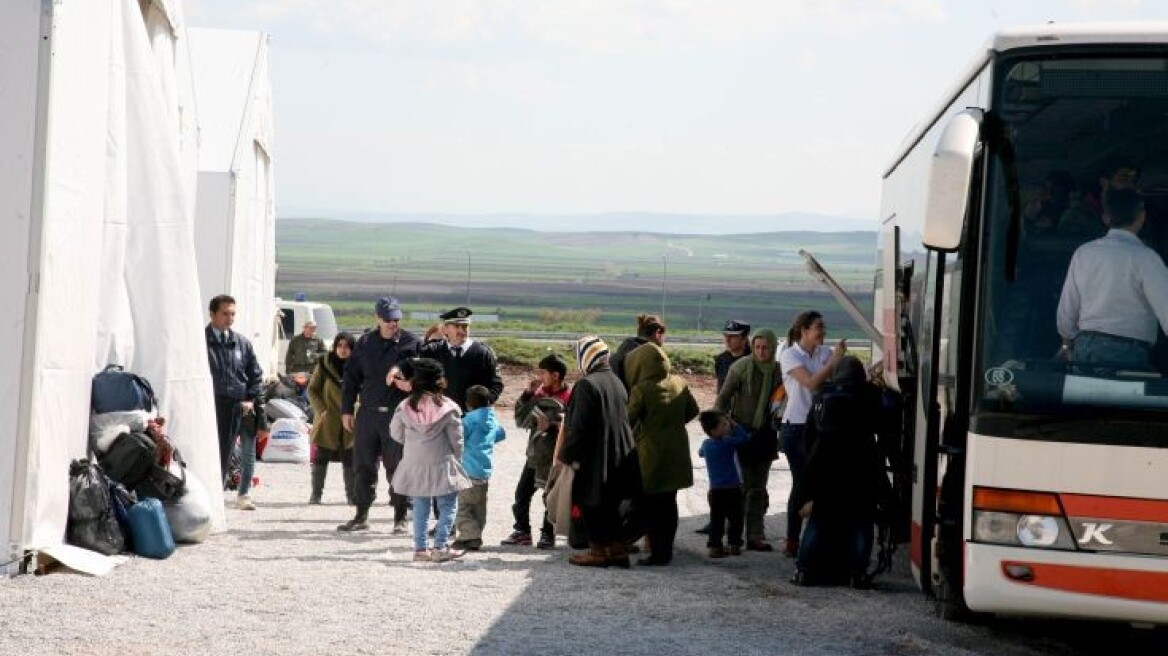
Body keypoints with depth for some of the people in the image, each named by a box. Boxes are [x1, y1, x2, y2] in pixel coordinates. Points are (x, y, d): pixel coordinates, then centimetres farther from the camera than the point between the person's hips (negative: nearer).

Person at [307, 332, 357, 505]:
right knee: (321, 457, 2)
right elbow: (312, 389, 2)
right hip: (328, 419, -1)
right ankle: (316, 494, 10)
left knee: (350, 459, 4)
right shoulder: (324, 364, -1)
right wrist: (321, 410, -9)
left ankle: (352, 494, 12)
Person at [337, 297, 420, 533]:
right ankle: (361, 515, 16)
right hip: (368, 413, 3)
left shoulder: (410, 343, 0)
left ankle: (400, 518, 10)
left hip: (398, 414, -3)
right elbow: (350, 378, 12)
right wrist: (347, 410, 8)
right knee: (363, 465, 7)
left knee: (397, 467, 1)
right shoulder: (365, 343, 9)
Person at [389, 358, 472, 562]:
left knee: (420, 508, 13)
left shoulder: (405, 407, -3)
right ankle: (440, 547, -3)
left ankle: (420, 548, 12)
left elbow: (396, 434, 8)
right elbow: (456, 441, -5)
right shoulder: (448, 408, -12)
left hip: (414, 467, 4)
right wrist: (457, 461, 10)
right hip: (441, 465, -4)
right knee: (447, 506, 5)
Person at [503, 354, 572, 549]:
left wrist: (551, 426, -25)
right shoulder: (539, 393, 8)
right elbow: (520, 419, 9)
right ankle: (522, 532, 23)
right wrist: (527, 394, 1)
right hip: (534, 454, 7)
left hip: (553, 456, -7)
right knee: (522, 492, 10)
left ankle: (548, 535, 16)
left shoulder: (568, 398, -12)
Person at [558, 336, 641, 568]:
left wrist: (564, 455, -9)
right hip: (618, 458, 8)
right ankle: (618, 549, 16)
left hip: (593, 459, -8)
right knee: (611, 504, 15)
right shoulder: (616, 382, 9)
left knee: (591, 505, 3)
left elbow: (578, 427, -18)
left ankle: (597, 551, 6)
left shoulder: (586, 385, -16)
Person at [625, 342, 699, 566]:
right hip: (676, 453, 6)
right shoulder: (679, 383, 1)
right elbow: (693, 410, 12)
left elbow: (628, 420, -10)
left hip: (652, 456, -6)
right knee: (669, 504, 14)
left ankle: (657, 553, 1)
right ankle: (667, 551, 19)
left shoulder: (641, 390, -17)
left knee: (651, 507, 3)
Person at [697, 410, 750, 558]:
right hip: (733, 489, -5)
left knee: (716, 519, 8)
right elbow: (745, 437, -13)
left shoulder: (706, 444, 4)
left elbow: (700, 452, 25)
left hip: (714, 490, 5)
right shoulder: (728, 443, -15)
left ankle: (714, 545, 1)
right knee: (735, 518, 8)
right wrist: (734, 425, -2)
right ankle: (734, 545, 10)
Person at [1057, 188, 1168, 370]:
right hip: (1127, 354, -6)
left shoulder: (1083, 252, 6)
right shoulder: (1144, 257, -10)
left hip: (1083, 346, 6)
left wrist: (1068, 343, 28)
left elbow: (1067, 308, 12)